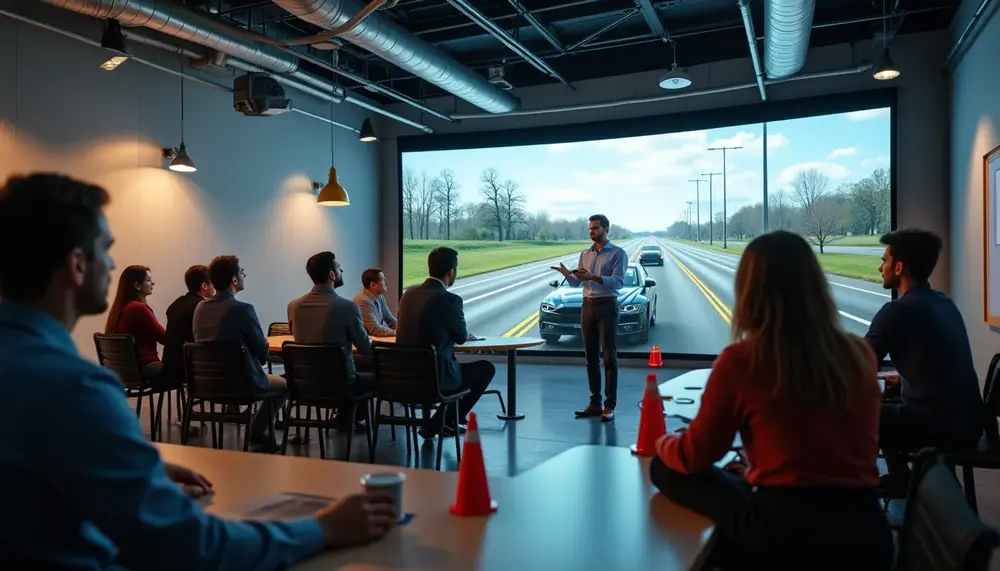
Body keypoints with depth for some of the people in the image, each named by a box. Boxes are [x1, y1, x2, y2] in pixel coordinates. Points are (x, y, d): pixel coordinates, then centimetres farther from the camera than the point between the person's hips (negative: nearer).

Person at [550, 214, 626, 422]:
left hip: (607, 307, -6)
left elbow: (618, 281, -15)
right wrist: (567, 275, -11)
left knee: (609, 357, -5)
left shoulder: (618, 253, -3)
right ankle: (594, 403, 13)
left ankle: (610, 406, -3)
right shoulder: (585, 254, 15)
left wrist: (593, 277, -27)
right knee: (591, 357, 7)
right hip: (587, 306, 6)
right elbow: (576, 283, 12)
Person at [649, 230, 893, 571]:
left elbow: (695, 457, 3)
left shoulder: (740, 361, -9)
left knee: (666, 469, 10)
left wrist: (663, 443, 25)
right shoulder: (860, 355, 4)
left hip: (784, 532, -5)